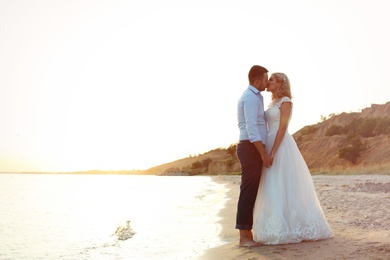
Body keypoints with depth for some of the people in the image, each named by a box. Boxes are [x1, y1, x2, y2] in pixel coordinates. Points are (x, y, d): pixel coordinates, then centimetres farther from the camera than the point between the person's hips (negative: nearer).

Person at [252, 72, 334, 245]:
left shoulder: (285, 101, -7)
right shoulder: (273, 103, 18)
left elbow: (283, 128, -16)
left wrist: (273, 152, -21)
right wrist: (268, 151, 13)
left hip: (281, 147, -9)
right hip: (271, 145, 9)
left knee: (284, 187, -7)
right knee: (273, 188, 8)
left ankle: (289, 229, -1)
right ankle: (279, 228, 14)